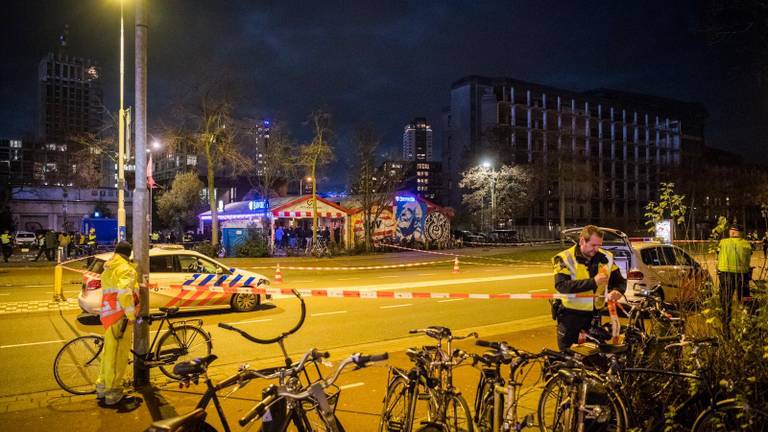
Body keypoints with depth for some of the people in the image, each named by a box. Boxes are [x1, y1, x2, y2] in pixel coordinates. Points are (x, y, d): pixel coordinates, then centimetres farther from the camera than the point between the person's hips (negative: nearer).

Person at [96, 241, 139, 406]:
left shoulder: (108, 267, 17)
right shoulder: (125, 268, -13)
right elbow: (124, 291, -27)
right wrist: (131, 313, -22)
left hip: (108, 313, 9)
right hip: (119, 315, -9)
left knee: (109, 350, 20)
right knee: (117, 353, -2)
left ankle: (102, 386, 31)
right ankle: (112, 392, 4)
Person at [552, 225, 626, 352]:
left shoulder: (606, 258, 0)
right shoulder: (565, 258, -14)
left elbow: (620, 281, 7)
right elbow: (561, 285, -26)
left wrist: (617, 291, -18)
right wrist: (593, 282, -32)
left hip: (594, 314, 4)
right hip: (570, 314, -4)